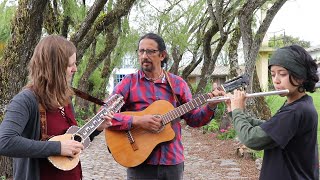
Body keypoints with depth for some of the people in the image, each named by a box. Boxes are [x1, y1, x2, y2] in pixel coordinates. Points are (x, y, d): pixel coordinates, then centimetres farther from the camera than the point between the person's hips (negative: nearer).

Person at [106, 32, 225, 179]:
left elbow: (193, 119, 9)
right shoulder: (129, 82, -3)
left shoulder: (177, 83, 6)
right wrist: (136, 121, -21)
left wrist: (211, 106, -8)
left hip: (173, 161, 3)